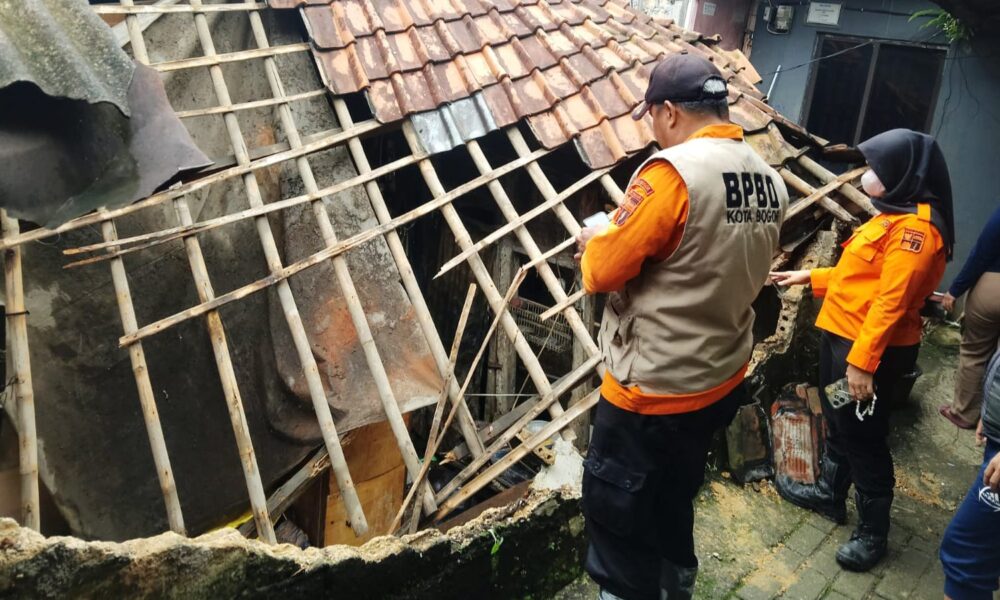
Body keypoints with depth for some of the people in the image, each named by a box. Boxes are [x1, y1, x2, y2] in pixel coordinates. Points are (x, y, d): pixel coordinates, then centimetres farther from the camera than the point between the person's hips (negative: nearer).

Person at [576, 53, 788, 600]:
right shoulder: (769, 180, 3)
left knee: (617, 524, 10)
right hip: (720, 382, 8)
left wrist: (592, 244, 4)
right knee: (672, 507, 27)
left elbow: (602, 272, -17)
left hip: (651, 392, -8)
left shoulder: (673, 171, -22)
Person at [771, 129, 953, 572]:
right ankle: (830, 493, 42)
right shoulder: (893, 216, 13)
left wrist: (862, 360, -26)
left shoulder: (916, 226, -20)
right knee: (837, 423, 23)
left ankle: (873, 532, 19)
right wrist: (810, 277, 18)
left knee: (862, 437, 3)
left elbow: (891, 301, -25)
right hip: (842, 337, 10)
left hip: (871, 351, -10)